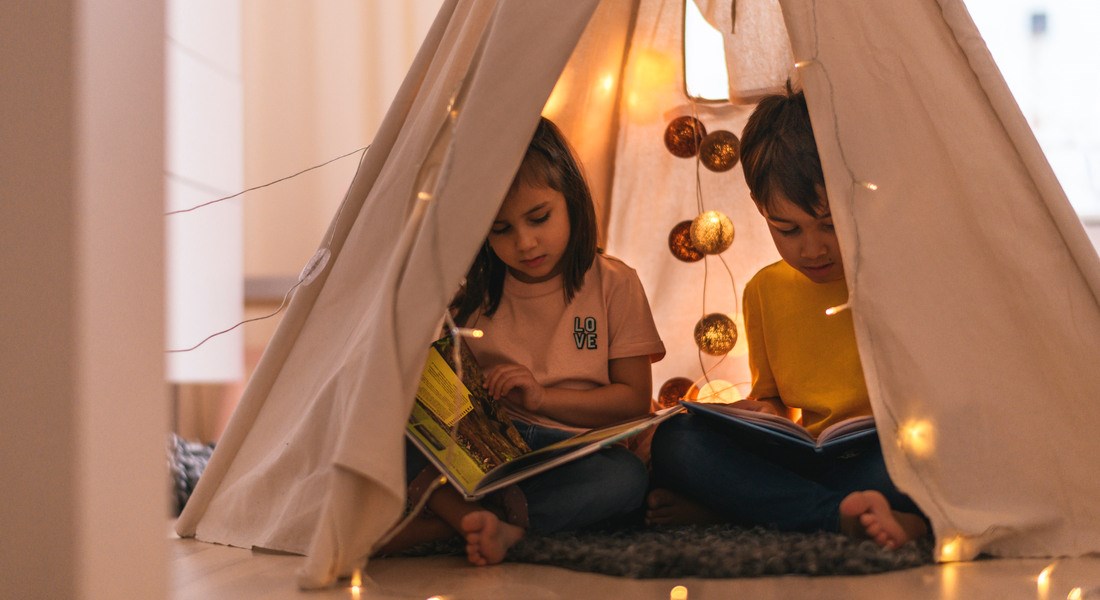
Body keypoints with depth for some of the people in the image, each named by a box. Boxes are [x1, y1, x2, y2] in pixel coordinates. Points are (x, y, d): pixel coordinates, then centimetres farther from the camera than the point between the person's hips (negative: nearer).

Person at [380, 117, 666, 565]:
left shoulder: (614, 285, 4)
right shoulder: (472, 292, 10)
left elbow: (635, 399, 2)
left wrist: (541, 397, -10)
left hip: (573, 454, -1)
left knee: (626, 477, -36)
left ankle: (443, 522, -36)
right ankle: (484, 523, -43)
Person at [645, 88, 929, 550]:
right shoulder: (764, 291, 9)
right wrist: (760, 413, -2)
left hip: (885, 460, -3)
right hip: (802, 459, 3)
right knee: (673, 439, -17)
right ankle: (841, 514, -31)